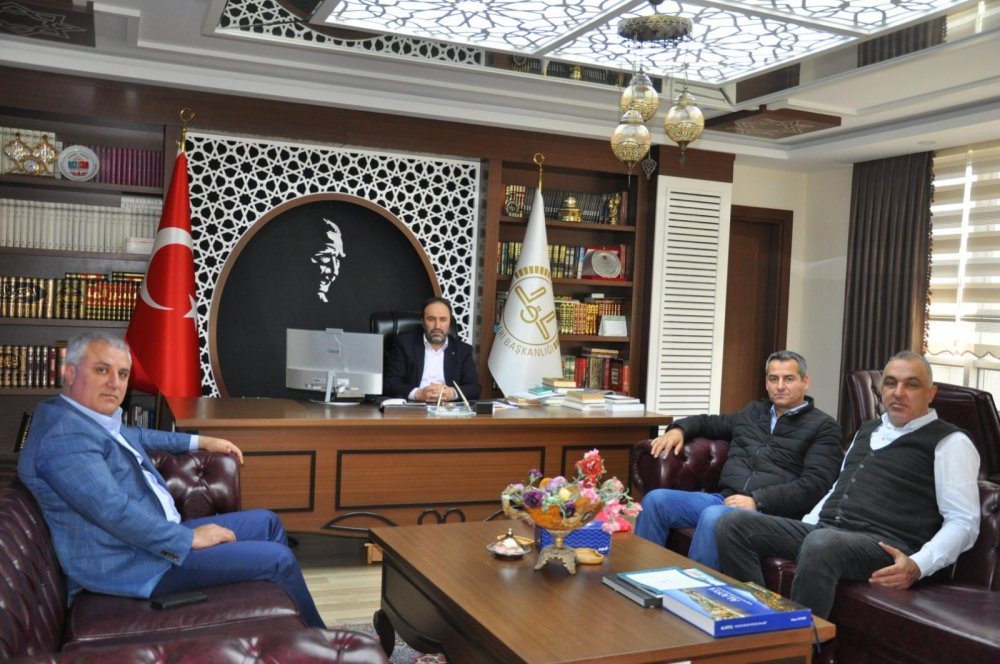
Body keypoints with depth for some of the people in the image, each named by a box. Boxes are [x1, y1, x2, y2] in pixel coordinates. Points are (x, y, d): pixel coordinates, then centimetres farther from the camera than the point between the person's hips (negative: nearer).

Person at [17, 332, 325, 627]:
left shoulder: (96, 416, 8)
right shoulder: (64, 433, -23)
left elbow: (135, 436, 31)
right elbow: (114, 510, -29)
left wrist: (200, 441, 29)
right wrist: (190, 538, -21)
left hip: (158, 534, 11)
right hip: (133, 565, -11)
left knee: (266, 522, 15)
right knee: (278, 559, -11)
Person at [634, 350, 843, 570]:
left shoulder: (823, 427, 6)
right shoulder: (753, 411, 25)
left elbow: (814, 484, -7)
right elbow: (709, 422, 38)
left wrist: (757, 501, -16)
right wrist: (679, 429, 14)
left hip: (769, 511, -6)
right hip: (725, 499, 6)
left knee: (714, 516, -37)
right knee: (656, 499, -17)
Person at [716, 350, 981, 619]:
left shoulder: (949, 442, 4)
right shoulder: (867, 430, 26)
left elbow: (964, 521, -3)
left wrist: (918, 565, -20)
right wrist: (801, 533, 14)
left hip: (885, 547, -7)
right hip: (825, 530, 7)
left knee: (823, 544, -41)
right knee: (733, 524, -13)